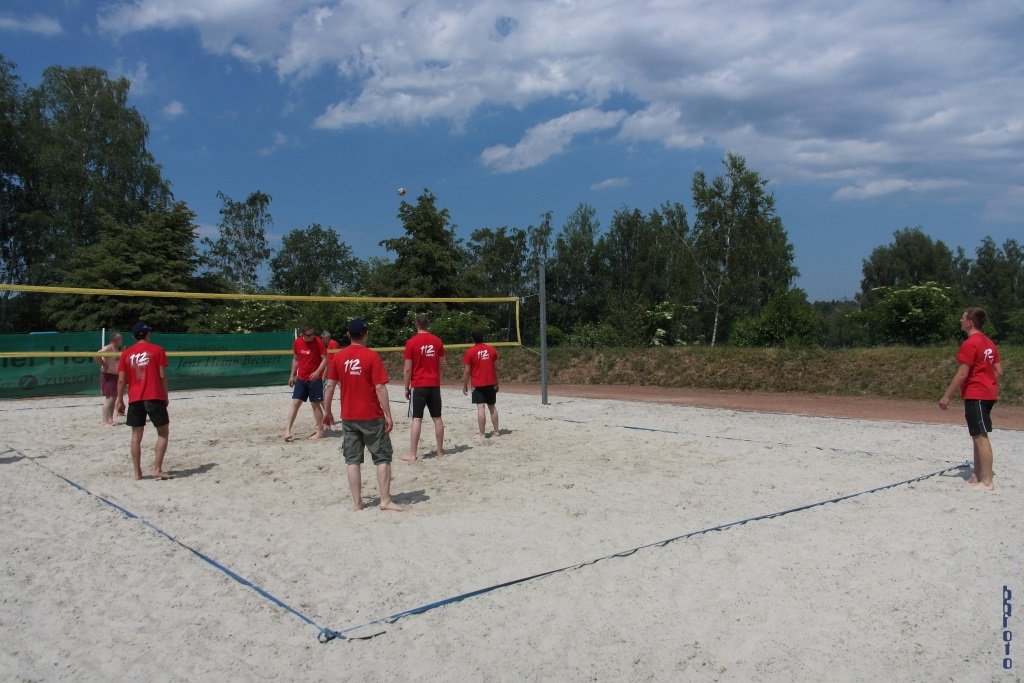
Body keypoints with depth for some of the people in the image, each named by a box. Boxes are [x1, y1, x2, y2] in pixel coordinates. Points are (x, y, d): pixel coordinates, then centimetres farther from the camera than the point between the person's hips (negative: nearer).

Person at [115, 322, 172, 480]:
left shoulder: (126, 353, 7)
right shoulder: (157, 350, -1)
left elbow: (121, 380, 4)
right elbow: (162, 375, -4)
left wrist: (120, 401, 11)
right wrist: (166, 396, 6)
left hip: (135, 399, 3)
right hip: (155, 397, -3)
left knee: (136, 436, 9)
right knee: (163, 433, 5)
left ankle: (137, 472, 10)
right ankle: (157, 469, -4)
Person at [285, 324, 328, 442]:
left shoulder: (318, 342, -12)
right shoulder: (297, 342, 2)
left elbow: (325, 359, -12)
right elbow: (295, 359, 14)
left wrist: (317, 372, -25)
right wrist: (292, 375, 12)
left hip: (314, 379, -4)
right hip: (300, 378, 4)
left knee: (315, 404, 2)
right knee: (295, 403, 0)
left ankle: (320, 431, 12)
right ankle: (288, 430, 1)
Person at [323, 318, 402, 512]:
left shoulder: (338, 357, 1)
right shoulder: (372, 356, -10)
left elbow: (330, 385, 4)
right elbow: (380, 388, -13)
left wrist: (327, 410, 15)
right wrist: (388, 415, -8)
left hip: (348, 417, 4)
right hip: (372, 416, -3)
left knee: (352, 460, 8)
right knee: (383, 457, 6)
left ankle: (357, 503, 9)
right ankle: (385, 500, 3)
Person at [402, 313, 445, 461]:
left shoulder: (411, 342, -7)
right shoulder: (437, 341, 4)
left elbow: (408, 369, -7)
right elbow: (441, 366, 7)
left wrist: (406, 388, 1)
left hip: (418, 385, -3)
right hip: (434, 385, 3)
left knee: (417, 419, -4)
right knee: (437, 418, 11)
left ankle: (412, 454, -5)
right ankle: (440, 451, 19)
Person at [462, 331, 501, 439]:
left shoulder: (470, 352, -7)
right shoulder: (492, 349, 5)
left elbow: (467, 371, -7)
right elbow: (496, 368, 8)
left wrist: (464, 385, 3)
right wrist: (496, 383, 17)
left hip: (478, 384, -4)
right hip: (491, 383, 4)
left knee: (480, 408, -6)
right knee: (492, 407, 15)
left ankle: (482, 434, -7)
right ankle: (496, 431, 20)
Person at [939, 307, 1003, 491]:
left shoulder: (970, 344, -16)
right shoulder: (989, 343, 13)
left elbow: (962, 374, -19)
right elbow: (999, 371, 15)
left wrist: (946, 396, -15)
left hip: (975, 395, -10)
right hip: (988, 394, 10)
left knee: (981, 437, -8)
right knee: (978, 436, 15)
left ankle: (987, 482, -8)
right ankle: (977, 476, 20)